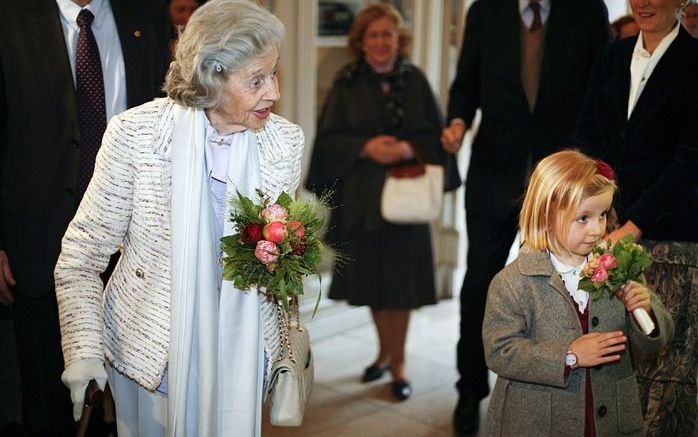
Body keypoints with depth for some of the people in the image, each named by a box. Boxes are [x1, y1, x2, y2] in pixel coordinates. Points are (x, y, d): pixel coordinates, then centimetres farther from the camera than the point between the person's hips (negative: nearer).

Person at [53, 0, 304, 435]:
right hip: (151, 347, -2)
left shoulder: (286, 141, -8)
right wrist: (84, 349, -17)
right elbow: (82, 253, -9)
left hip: (241, 350, 2)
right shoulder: (134, 133, -17)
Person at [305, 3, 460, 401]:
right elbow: (328, 138, -1)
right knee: (372, 281, 10)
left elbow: (436, 135, 2)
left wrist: (409, 149, -18)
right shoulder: (347, 84, 2)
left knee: (400, 282, 1)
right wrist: (366, 147, -17)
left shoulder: (415, 80, 2)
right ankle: (386, 351, 30)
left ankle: (397, 361, 15)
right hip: (360, 197, 1)